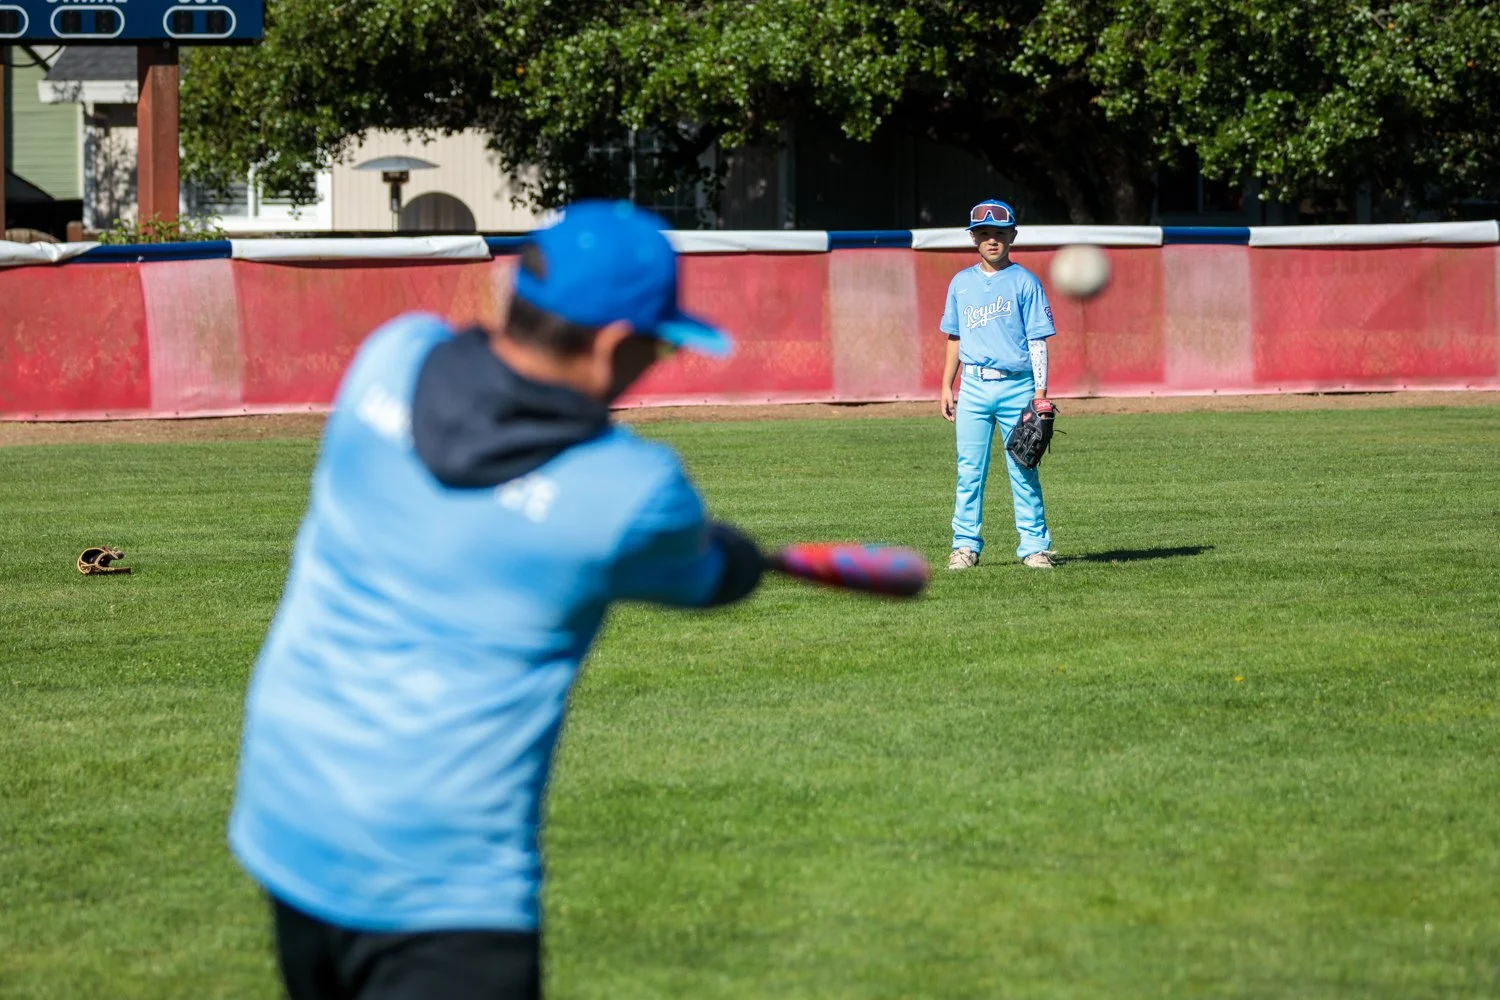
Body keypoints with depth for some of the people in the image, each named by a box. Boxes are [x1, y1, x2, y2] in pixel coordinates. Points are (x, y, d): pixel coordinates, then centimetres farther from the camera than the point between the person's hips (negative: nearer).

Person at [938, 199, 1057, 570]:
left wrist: (1040, 390, -9)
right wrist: (946, 386, 12)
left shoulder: (1024, 282, 1)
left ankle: (1034, 546, 5)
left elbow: (1038, 341, -1)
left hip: (1016, 386, -3)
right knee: (969, 470, 0)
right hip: (973, 387, 3)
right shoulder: (961, 283, 13)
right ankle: (965, 546, 4)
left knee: (1023, 470, 0)